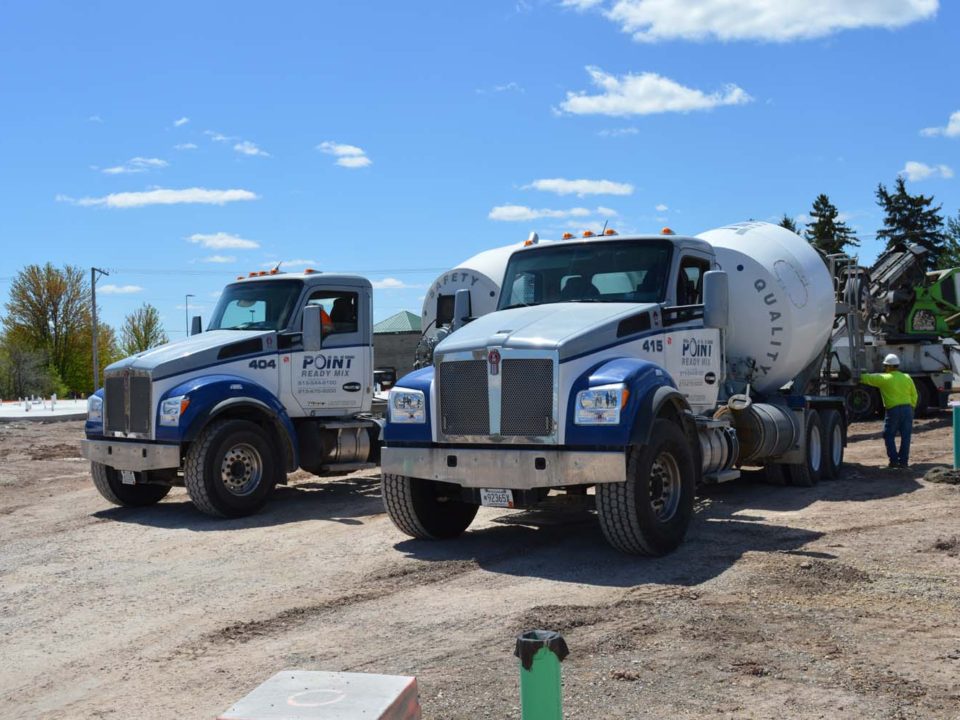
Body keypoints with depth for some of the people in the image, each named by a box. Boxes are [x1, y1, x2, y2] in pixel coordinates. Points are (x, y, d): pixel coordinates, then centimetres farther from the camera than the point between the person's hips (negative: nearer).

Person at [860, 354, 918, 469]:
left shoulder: (884, 378, -4)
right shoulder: (907, 378, 10)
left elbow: (868, 378, 4)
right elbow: (914, 396, 11)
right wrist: (911, 408, 18)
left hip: (893, 410, -4)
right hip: (907, 409, 4)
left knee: (889, 436, 6)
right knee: (905, 436, 6)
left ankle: (894, 460, 1)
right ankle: (904, 461, 7)